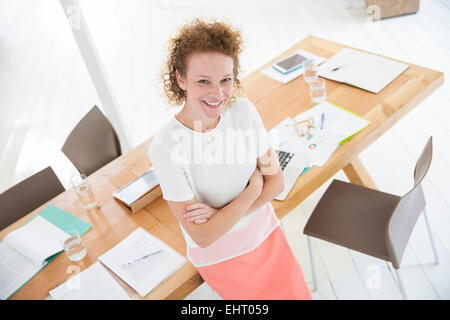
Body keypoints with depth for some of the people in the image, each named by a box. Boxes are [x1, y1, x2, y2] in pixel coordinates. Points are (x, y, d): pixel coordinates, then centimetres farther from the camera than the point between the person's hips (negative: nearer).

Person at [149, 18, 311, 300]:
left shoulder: (244, 111, -16)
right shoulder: (166, 147, -28)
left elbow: (276, 181, -9)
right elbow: (202, 237, -24)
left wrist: (221, 213, -21)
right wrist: (254, 188, -20)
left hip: (265, 234, 4)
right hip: (218, 254, -3)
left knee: (296, 293, 19)